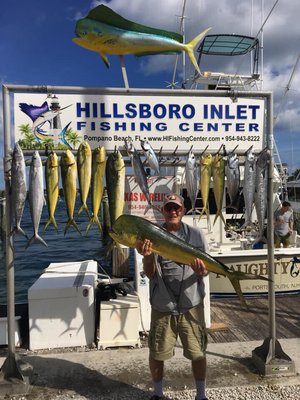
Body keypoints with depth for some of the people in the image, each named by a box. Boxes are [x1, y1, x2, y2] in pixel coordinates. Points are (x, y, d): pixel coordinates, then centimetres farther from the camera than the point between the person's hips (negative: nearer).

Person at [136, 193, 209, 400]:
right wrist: (147, 256, -26)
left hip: (191, 304, 0)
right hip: (162, 306, 1)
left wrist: (201, 270, -23)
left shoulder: (196, 234, -3)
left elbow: (206, 269, 1)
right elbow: (150, 274, -6)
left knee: (198, 353, 12)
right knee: (156, 353, 14)